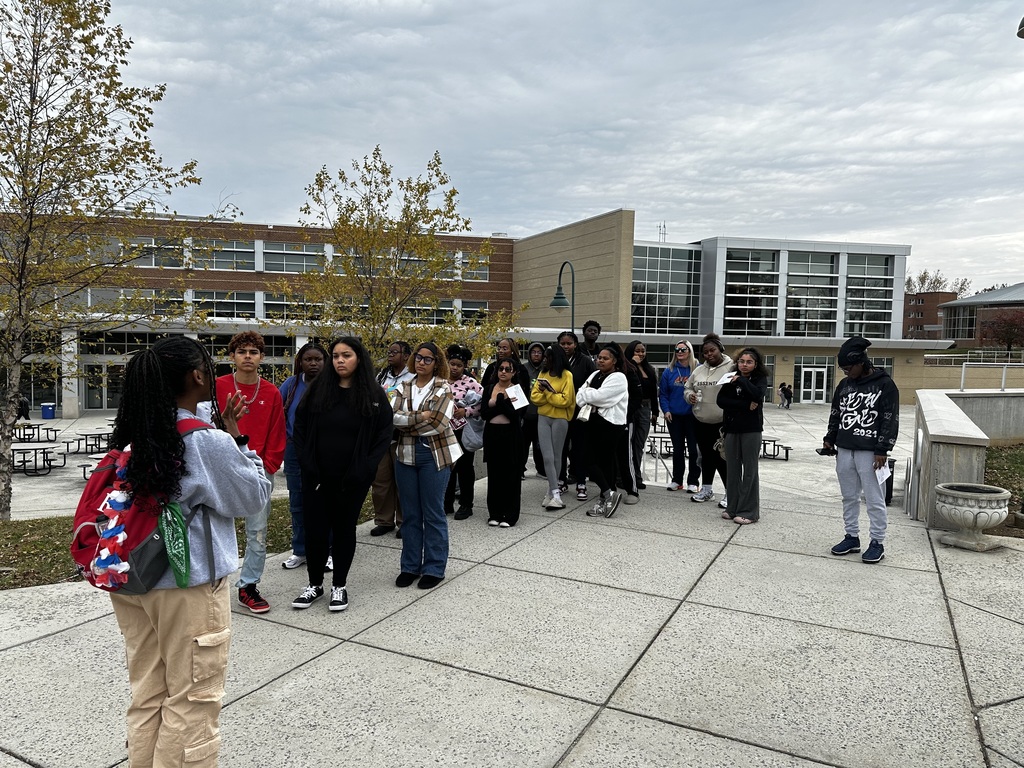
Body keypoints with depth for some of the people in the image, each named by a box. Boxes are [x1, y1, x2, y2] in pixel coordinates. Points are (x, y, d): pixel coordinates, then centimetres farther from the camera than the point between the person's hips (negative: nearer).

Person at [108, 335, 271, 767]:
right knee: (191, 702, 10)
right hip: (189, 584, -7)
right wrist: (235, 439, -4)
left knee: (147, 696, 19)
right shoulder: (209, 441, -19)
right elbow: (254, 498, -7)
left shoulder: (132, 435, 1)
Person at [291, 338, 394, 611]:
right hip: (317, 476, 2)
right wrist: (307, 463, -4)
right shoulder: (318, 389, 1)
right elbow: (300, 427, 5)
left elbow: (384, 436, -3)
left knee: (344, 528, 10)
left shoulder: (374, 395, -4)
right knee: (315, 528, 7)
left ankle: (339, 585, 25)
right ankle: (315, 584, 25)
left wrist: (364, 470, -11)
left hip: (352, 479, -2)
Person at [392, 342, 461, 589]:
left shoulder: (443, 388, -3)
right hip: (406, 455, 4)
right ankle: (410, 566, 22)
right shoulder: (403, 388, 9)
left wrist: (407, 424, -8)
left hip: (435, 455, -4)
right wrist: (419, 417, -17)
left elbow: (438, 424, -15)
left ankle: (434, 568, 14)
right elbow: (393, 417, -6)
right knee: (410, 514, 10)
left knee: (433, 513, 3)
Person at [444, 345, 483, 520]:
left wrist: (466, 411, -16)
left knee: (464, 467, 5)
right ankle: (447, 503, 23)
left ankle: (466, 505, 15)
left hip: (463, 431, -4)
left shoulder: (471, 383, -7)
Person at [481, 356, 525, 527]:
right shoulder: (489, 388, 6)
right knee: (494, 473, 6)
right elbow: (484, 413, -6)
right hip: (492, 434, 3)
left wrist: (500, 401, -18)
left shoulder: (517, 390, -1)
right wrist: (504, 404, -15)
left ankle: (510, 515, 9)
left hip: (511, 435, -3)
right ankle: (495, 513, 17)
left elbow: (514, 414, -13)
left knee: (511, 474, 1)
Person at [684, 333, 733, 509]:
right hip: (701, 422, 6)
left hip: (724, 422, -6)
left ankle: (730, 493, 8)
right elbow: (688, 388, 20)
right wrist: (690, 395, -3)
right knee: (706, 455, 16)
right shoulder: (698, 370, 11)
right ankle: (707, 490, 28)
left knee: (723, 457, -3)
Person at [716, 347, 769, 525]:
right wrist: (745, 405, -15)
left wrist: (741, 380, -13)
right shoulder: (731, 379, 9)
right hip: (732, 429, 3)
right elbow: (720, 400, -5)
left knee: (750, 470, -1)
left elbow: (758, 395, -20)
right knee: (733, 470, 7)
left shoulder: (760, 379, 2)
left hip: (751, 430, -3)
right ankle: (733, 508, 15)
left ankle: (749, 512, 4)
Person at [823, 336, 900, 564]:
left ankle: (877, 542, 9)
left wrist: (882, 450, -14)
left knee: (874, 499, 0)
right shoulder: (845, 385, 11)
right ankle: (851, 537, 23)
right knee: (849, 497, 12)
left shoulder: (885, 384, -6)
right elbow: (835, 414, 20)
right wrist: (829, 439, 11)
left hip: (870, 452, -6)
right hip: (844, 450, 6)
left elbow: (890, 420, -9)